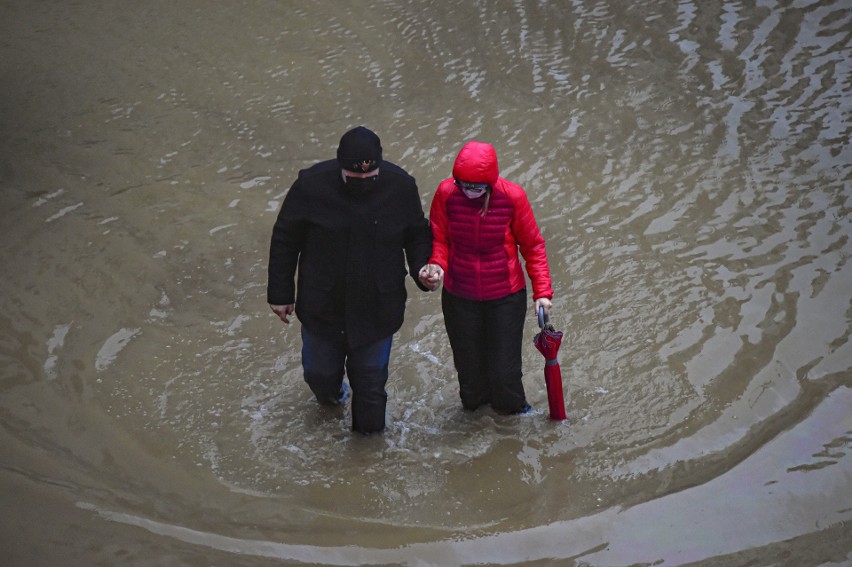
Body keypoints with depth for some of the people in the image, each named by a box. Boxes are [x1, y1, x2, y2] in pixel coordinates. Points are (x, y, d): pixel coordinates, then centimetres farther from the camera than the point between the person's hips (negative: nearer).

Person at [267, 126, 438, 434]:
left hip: (377, 310, 0)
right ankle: (331, 395, 58)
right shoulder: (311, 185, -18)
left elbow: (417, 235, 3)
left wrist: (422, 269, -16)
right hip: (322, 306, 0)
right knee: (319, 371, 20)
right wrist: (280, 293, -1)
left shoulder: (400, 186, -14)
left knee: (371, 378, 13)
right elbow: (284, 240, -6)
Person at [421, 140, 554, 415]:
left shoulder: (512, 196, -18)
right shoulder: (446, 193, -16)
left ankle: (512, 408, 40)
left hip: (505, 297, -1)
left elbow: (533, 246, -7)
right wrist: (436, 264, -23)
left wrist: (542, 291, -11)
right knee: (468, 363, 19)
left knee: (504, 370, 6)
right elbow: (439, 238, -2)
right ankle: (474, 403, 52)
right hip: (459, 297, 1)